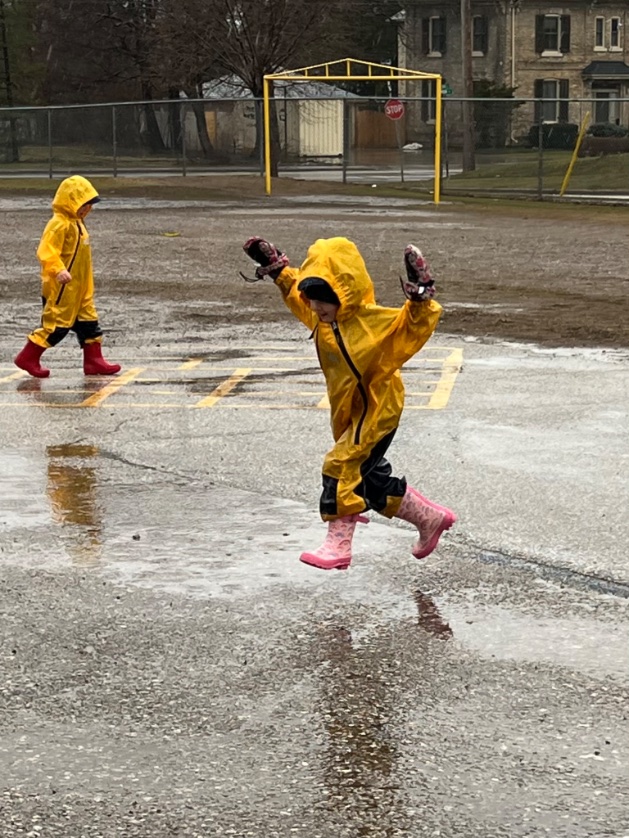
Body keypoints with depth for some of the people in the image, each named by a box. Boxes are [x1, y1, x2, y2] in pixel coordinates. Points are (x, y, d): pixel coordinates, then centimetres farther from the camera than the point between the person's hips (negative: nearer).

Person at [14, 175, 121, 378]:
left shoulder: (76, 223, 13)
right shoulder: (59, 224, -18)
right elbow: (46, 250, -26)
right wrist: (58, 270, -40)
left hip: (79, 289, 10)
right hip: (62, 288, -10)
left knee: (88, 321, 9)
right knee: (56, 323, -5)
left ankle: (93, 361, 14)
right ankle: (28, 358, 5)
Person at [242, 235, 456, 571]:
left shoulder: (374, 321, -22)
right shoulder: (322, 316, 1)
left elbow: (414, 328, -29)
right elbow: (296, 293, 21)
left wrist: (420, 300, -44)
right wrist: (277, 269, 18)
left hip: (375, 411, -9)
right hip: (348, 412, 9)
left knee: (342, 467, -15)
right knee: (373, 479, 15)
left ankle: (337, 545, -10)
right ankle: (432, 518, 32)